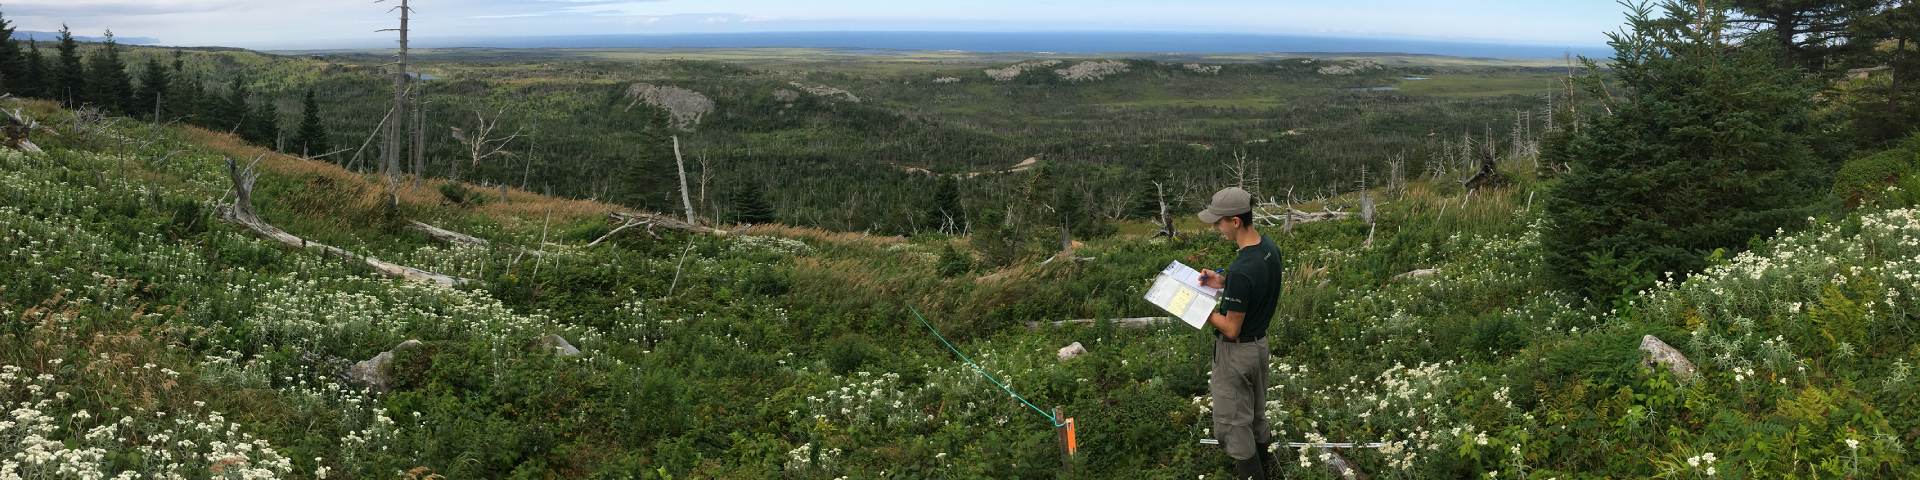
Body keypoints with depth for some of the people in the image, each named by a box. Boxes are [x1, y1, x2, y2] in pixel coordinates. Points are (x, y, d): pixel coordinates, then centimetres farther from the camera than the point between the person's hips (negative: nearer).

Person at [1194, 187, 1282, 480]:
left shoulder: (1241, 271, -33)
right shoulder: (1269, 247, -5)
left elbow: (1231, 329, -25)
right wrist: (1223, 283, 3)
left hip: (1237, 352, -9)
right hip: (1260, 343, 9)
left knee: (1233, 425, 7)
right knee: (1256, 416, 25)